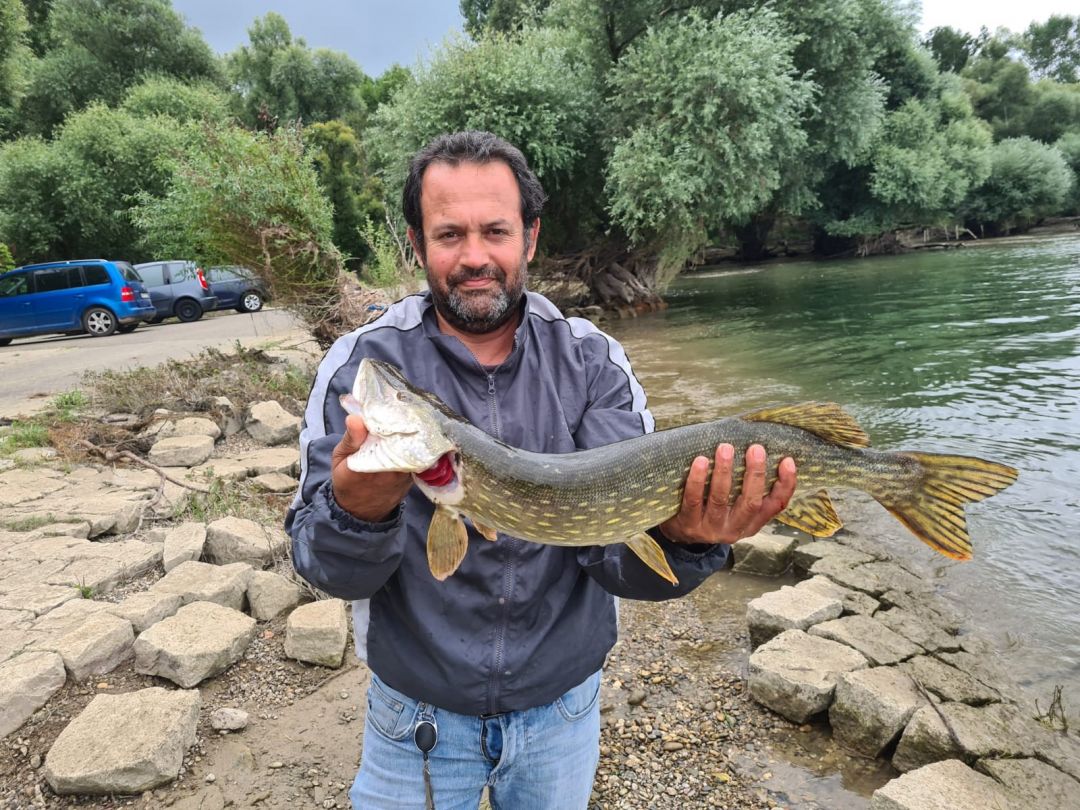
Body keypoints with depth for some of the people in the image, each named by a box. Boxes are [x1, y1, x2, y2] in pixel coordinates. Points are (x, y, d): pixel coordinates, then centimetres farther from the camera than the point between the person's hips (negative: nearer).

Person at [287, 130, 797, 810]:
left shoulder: (594, 363, -11)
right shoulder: (361, 365, -14)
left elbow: (613, 544, -17)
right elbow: (328, 568, -17)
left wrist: (680, 538, -39)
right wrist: (359, 512, -38)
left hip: (564, 703, 2)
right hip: (418, 713, -1)